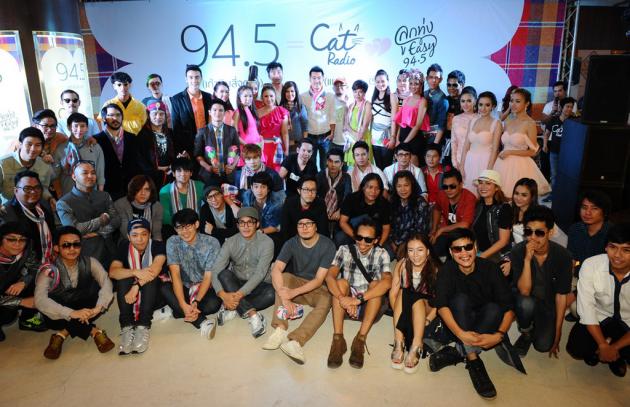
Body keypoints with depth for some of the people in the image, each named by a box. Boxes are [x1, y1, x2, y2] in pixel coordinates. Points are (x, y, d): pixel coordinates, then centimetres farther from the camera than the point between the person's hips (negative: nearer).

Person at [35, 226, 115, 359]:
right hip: (61, 314, -2)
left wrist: (98, 307, -43)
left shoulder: (89, 262, -13)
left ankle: (63, 333, -15)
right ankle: (94, 331, -17)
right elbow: (40, 300, -33)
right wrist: (72, 313, -44)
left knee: (108, 296, -25)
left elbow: (106, 283, -25)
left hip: (85, 307, 2)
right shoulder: (50, 270, -21)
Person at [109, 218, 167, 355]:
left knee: (151, 278, -31)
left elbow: (156, 268, -31)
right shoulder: (124, 247, -5)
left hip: (154, 292, -2)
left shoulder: (157, 246, -13)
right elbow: (112, 272, -19)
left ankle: (143, 327, -36)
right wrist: (136, 272, -36)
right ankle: (127, 328, -31)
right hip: (130, 293, 3)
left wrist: (136, 287, -41)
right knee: (124, 279, -25)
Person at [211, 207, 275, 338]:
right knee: (224, 274, -29)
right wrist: (223, 295, -35)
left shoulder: (266, 242, -15)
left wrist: (239, 294, -36)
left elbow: (260, 273, -24)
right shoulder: (230, 242, -8)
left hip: (259, 286, -2)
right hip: (237, 285, 2)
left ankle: (233, 309, -23)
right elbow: (215, 271, -16)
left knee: (272, 293, -35)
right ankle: (252, 314, -34)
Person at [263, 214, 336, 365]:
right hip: (296, 282, 2)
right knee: (283, 277, -28)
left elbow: (319, 280, -19)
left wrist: (293, 292, -33)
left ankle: (295, 341, -50)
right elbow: (276, 269, -23)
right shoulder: (291, 243, -8)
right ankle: (280, 329, -38)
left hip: (317, 288, -2)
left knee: (325, 302, -34)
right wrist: (284, 296, -40)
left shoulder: (327, 245, -15)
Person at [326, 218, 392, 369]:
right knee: (341, 282, -25)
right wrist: (343, 298, -37)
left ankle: (360, 339, -29)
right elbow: (329, 277, -18)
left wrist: (359, 299, -36)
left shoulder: (381, 254, -6)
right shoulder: (345, 250, -4)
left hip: (369, 307, 0)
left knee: (376, 283, -25)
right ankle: (337, 339, -30)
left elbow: (387, 282, -24)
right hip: (345, 305, 1)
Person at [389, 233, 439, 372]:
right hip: (404, 309, 2)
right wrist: (398, 313, -25)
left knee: (417, 300, -33)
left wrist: (427, 320, -26)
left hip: (426, 307, -1)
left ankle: (416, 347, -34)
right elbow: (393, 293, -9)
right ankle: (398, 344, -34)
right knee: (403, 292, -31)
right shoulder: (402, 265, -10)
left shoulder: (436, 269, -15)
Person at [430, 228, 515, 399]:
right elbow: (442, 306, -23)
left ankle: (456, 352, -31)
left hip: (486, 325, 0)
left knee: (494, 308, -29)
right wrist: (460, 333, -39)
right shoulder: (446, 271, -11)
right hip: (457, 325, 0)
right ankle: (472, 359, -32)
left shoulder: (490, 268, -12)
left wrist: (499, 335, -34)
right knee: (461, 298, -28)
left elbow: (508, 307, -17)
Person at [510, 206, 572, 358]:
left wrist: (557, 332, -9)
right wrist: (527, 259, -37)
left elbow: (561, 296, -11)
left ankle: (537, 326, 20)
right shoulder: (518, 252, -20)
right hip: (526, 302, -1)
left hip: (548, 305, 1)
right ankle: (526, 333, -1)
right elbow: (524, 291, -25)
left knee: (543, 346, -16)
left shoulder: (562, 256, -18)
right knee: (526, 303, -35)